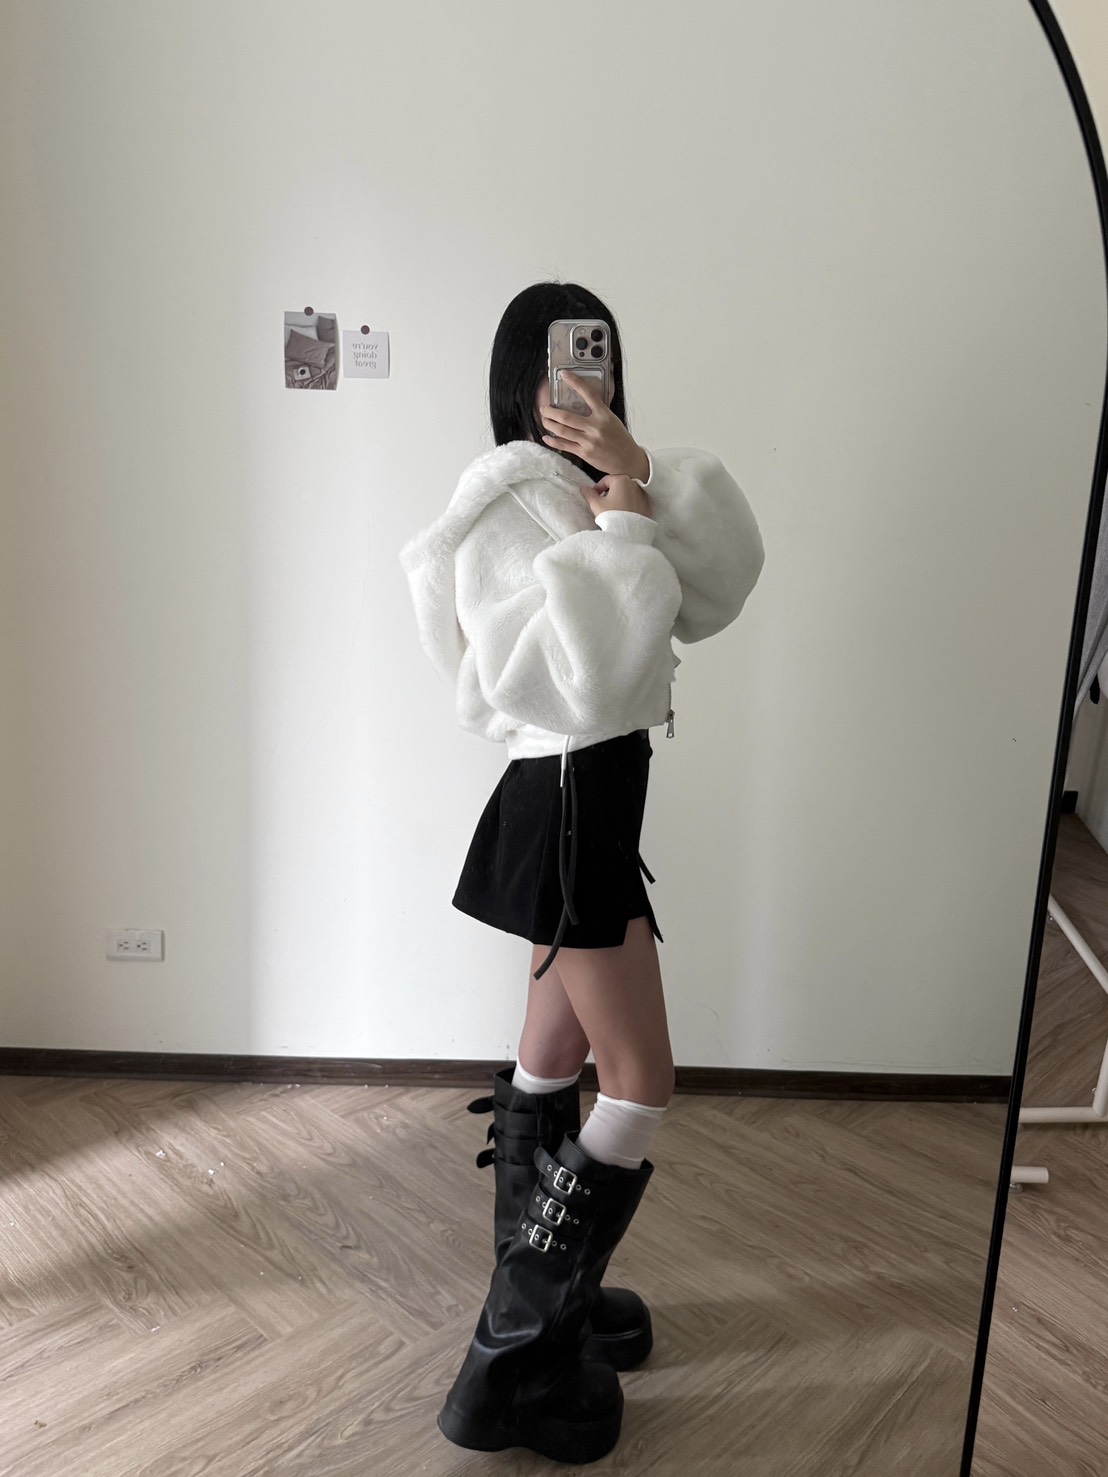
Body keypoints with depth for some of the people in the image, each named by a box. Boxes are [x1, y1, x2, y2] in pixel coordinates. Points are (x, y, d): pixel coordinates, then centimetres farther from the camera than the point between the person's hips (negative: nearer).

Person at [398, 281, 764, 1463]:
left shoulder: (593, 487, 12)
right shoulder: (506, 502, -15)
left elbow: (719, 594, 1)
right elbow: (572, 678, -29)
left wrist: (645, 478, -12)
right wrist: (621, 521, -23)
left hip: (598, 796, 9)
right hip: (564, 805, -9)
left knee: (554, 1064, 19)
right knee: (641, 1081, -3)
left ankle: (540, 1297, 39)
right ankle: (514, 1364, 12)